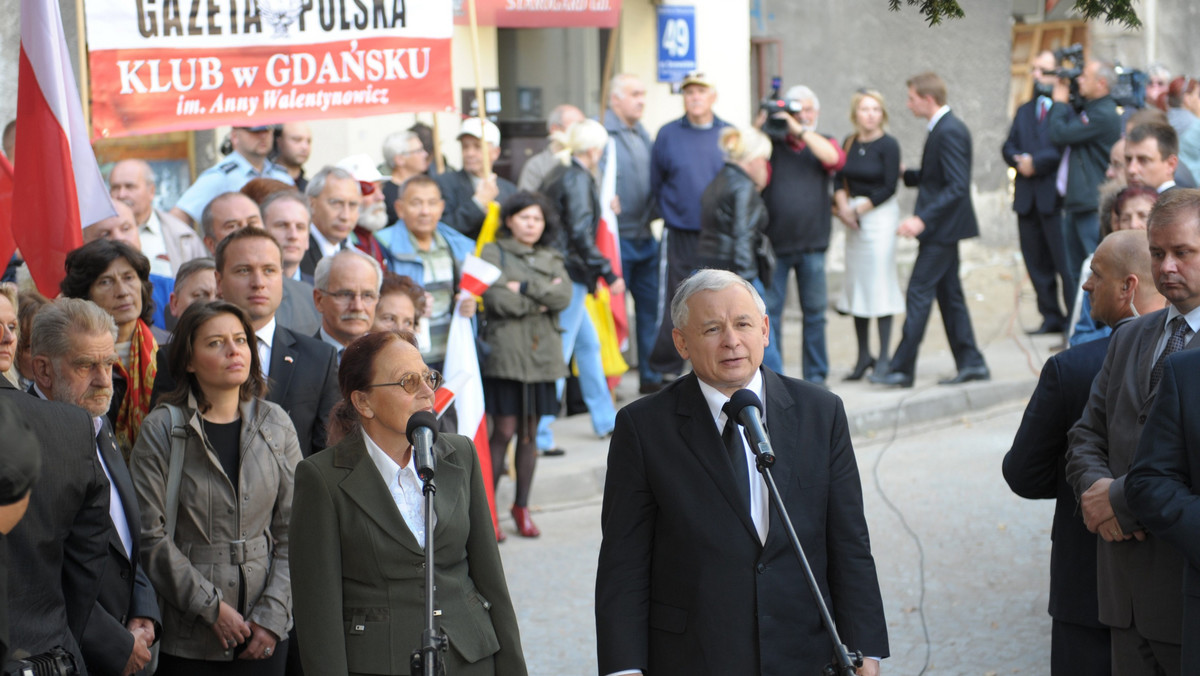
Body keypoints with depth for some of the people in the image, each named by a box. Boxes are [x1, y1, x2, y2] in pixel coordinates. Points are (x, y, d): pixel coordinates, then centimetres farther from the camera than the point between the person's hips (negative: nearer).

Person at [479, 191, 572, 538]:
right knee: (504, 431, -8)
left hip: (542, 356, 4)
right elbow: (497, 300, -11)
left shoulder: (552, 259, 17)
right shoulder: (493, 253, 4)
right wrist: (542, 299, -5)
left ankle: (522, 506, 17)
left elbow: (564, 297, -2)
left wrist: (524, 287, -10)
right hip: (505, 353, -4)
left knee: (530, 432, 7)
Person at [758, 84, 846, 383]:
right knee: (769, 310, -4)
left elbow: (834, 157, -10)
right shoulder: (771, 143, 7)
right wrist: (759, 128, -14)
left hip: (812, 246, 2)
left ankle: (815, 375, 15)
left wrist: (800, 130, -15)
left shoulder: (823, 143, 12)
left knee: (815, 312, 6)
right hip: (773, 244, -1)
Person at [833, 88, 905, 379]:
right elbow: (840, 178, 9)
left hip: (880, 215, -6)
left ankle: (884, 357, 2)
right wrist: (843, 206, -7)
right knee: (857, 283, 7)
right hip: (854, 217, 6)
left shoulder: (888, 145, -8)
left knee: (879, 283, -5)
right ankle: (863, 356, 14)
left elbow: (889, 188, -11)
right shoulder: (850, 143, 8)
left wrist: (858, 209, -10)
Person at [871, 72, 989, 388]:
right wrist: (904, 174, 18)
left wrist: (922, 218, -29)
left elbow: (957, 186, -25)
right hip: (942, 228, 10)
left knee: (918, 294, -7)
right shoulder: (943, 128, 13)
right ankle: (971, 362, 16)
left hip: (942, 230, -10)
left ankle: (902, 369, -4)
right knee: (949, 294, 13)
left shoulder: (949, 132, -19)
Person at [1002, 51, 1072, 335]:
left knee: (1065, 261, -6)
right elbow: (1009, 146, 14)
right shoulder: (1025, 111, 21)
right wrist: (1019, 160, -6)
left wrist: (1036, 162, -13)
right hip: (1027, 198, 7)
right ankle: (1051, 317, 16)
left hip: (1055, 195, -7)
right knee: (1036, 261, 9)